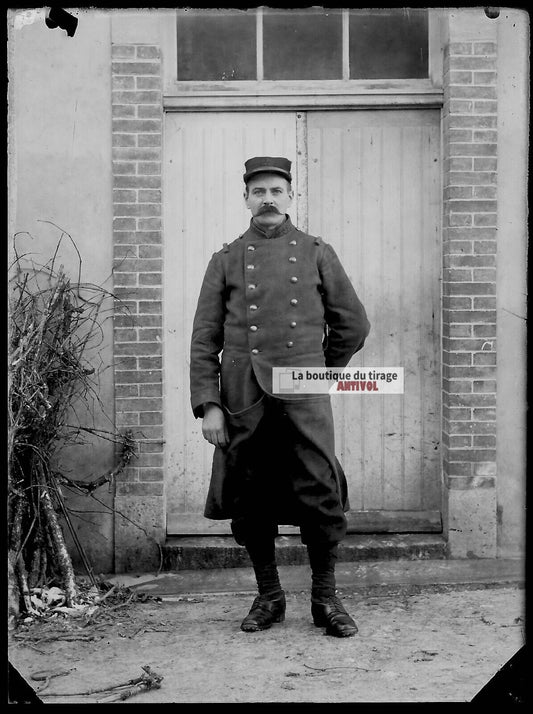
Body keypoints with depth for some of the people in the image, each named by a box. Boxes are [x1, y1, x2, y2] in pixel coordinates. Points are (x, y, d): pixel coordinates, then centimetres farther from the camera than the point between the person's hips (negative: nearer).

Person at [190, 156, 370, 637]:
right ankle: (269, 597, 21)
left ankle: (326, 598, 12)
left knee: (320, 499, -4)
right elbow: (204, 339, 5)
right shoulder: (227, 260, 9)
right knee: (250, 505, 5)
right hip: (243, 400, 1)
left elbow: (354, 325, 15)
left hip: (304, 397, -1)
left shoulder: (317, 254, 9)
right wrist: (208, 405, -3)